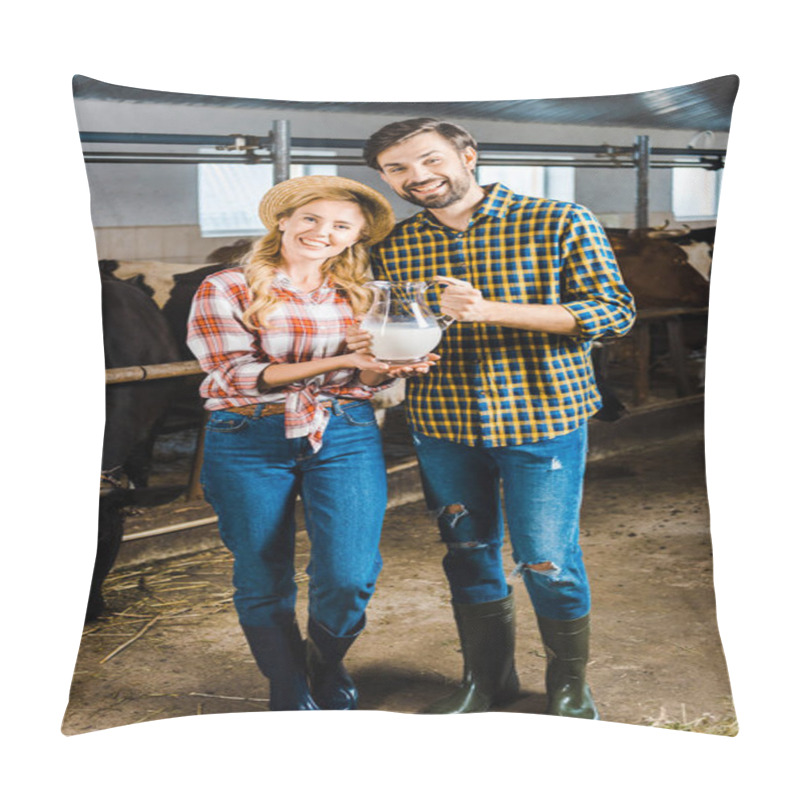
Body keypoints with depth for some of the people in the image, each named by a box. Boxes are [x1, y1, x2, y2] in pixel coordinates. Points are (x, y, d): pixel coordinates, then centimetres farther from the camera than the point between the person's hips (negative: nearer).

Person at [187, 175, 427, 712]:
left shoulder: (360, 295, 10)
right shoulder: (226, 289, -1)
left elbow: (369, 380, 11)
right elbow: (238, 373, -10)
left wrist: (385, 364, -15)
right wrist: (339, 361, -18)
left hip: (346, 437, 2)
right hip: (248, 441, -1)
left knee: (350, 577, -10)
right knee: (263, 584, 5)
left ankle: (327, 666, 22)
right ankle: (291, 696, 28)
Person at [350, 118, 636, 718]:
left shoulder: (562, 223, -6)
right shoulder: (393, 247, 6)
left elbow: (615, 311, -12)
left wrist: (489, 309, -22)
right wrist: (371, 347, -9)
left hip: (541, 418, -4)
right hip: (442, 422, 4)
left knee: (547, 561, 0)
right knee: (468, 553, 14)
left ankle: (570, 683, 24)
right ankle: (486, 678, 34)